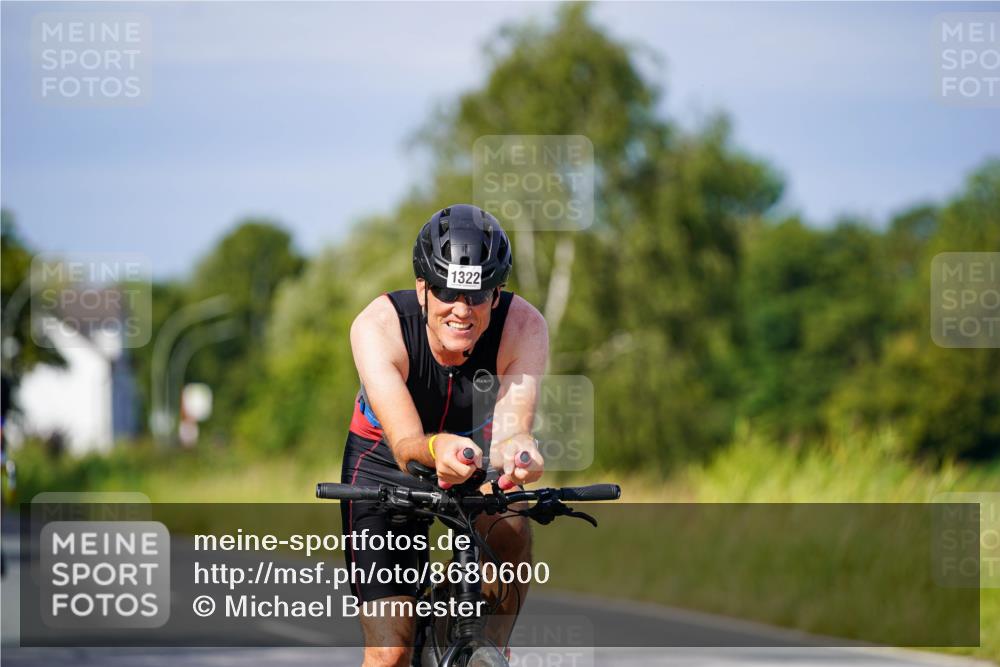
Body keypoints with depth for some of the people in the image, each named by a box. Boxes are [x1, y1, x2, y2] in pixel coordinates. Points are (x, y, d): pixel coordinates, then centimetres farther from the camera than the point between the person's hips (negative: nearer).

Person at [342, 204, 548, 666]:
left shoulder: (524, 327, -28)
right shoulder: (378, 327, -33)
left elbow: (511, 426, -39)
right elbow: (404, 445, -42)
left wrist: (516, 449, -64)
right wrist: (437, 449, -66)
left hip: (475, 453, 2)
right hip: (383, 467, -2)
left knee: (510, 534, -34)